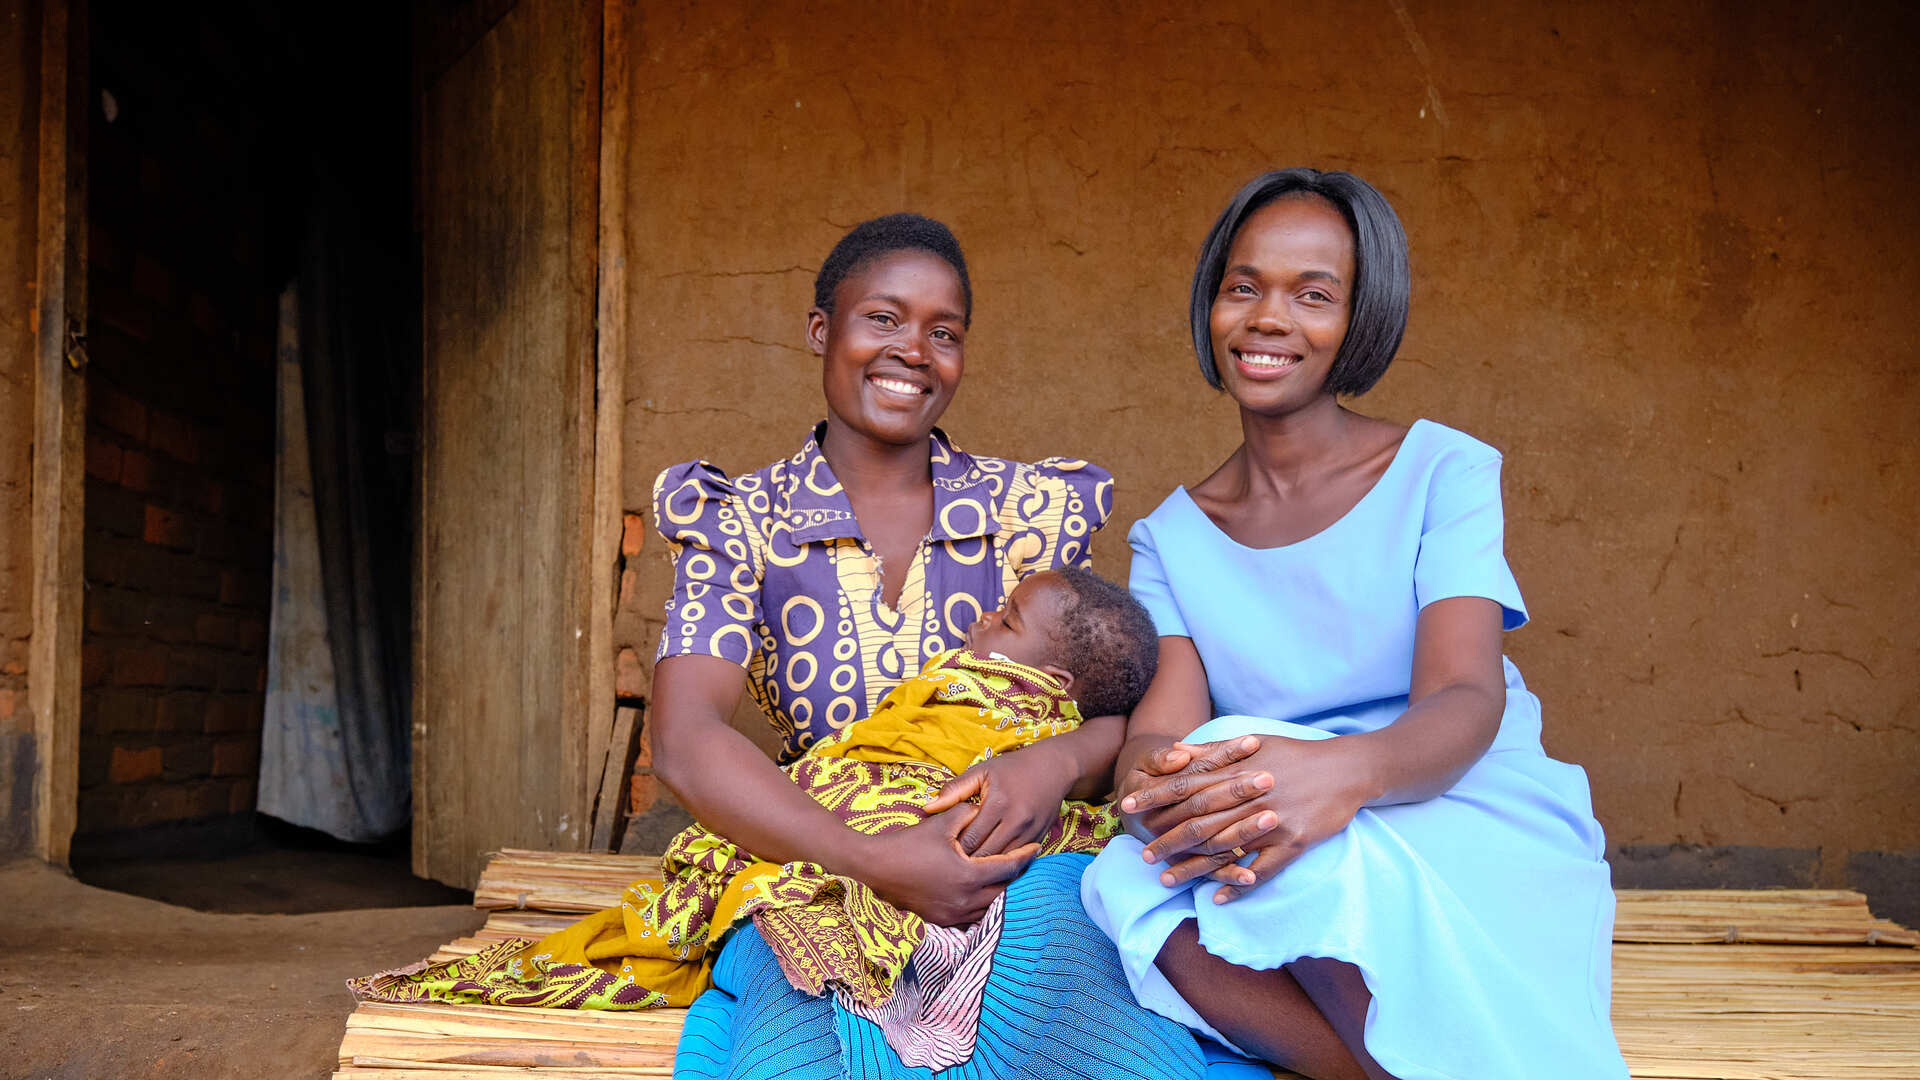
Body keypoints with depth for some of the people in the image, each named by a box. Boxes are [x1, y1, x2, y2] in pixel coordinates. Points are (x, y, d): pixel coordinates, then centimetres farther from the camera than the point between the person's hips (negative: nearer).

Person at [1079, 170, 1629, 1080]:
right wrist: (1150, 780, -32)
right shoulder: (1171, 535, 11)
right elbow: (1164, 717, -4)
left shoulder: (1442, 472, 1)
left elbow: (1466, 700, -13)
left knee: (1303, 859, -35)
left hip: (1474, 834, -2)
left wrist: (1349, 769, -37)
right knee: (1143, 887, -31)